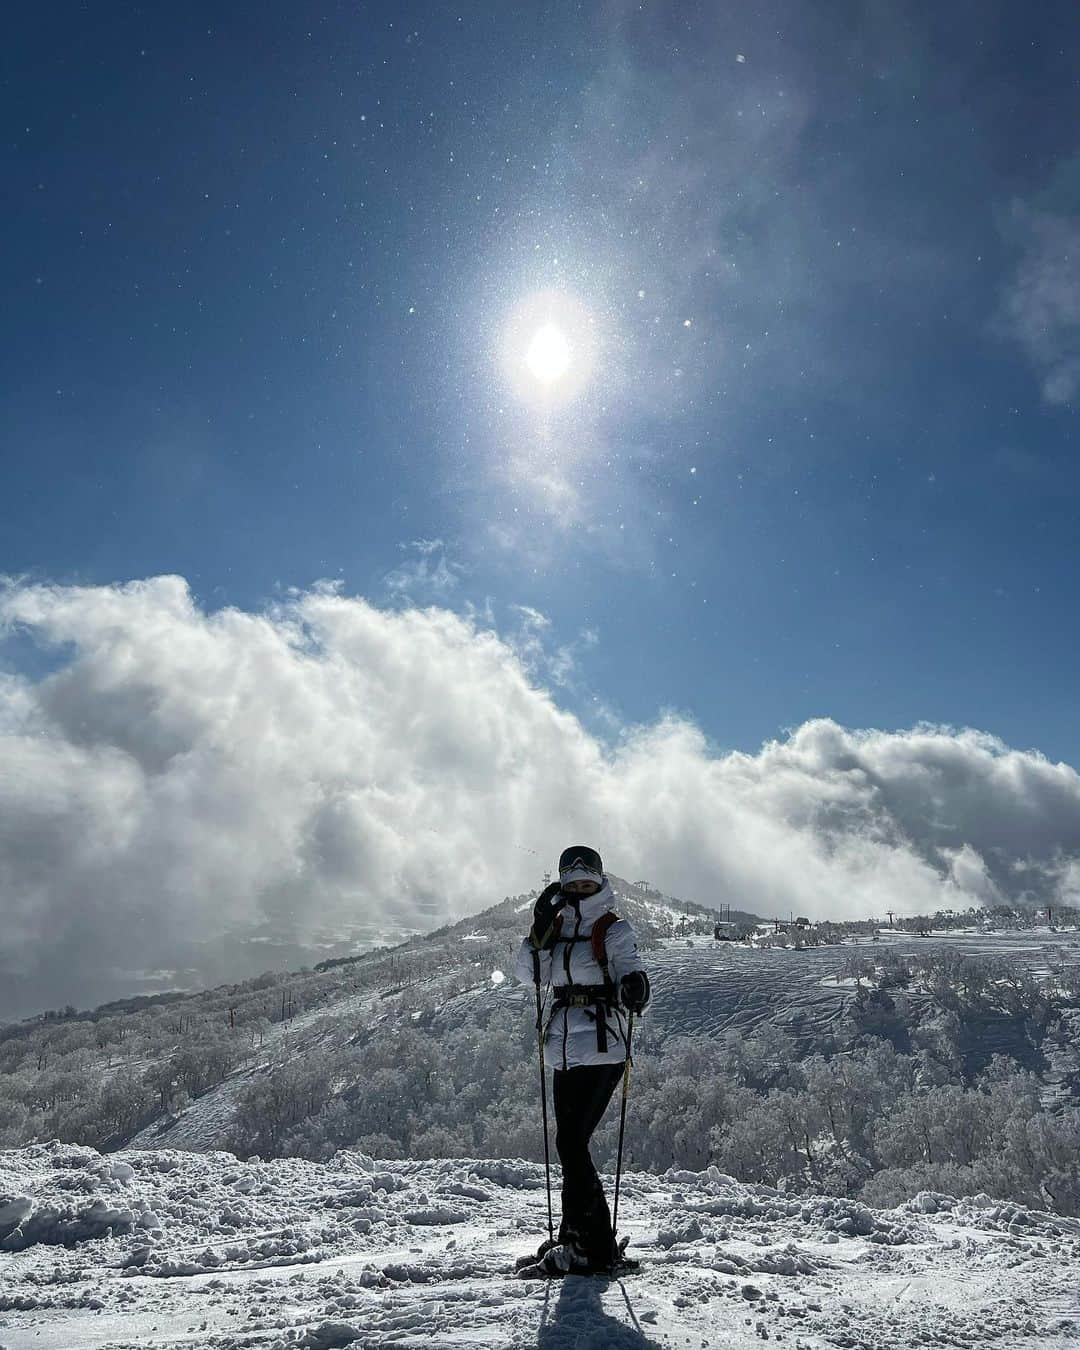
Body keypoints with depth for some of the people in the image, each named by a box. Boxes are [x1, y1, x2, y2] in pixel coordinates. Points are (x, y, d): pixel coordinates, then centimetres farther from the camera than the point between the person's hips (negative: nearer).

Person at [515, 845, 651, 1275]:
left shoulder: (614, 929, -5)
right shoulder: (557, 927, 11)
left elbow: (629, 969, -17)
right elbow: (528, 974, 3)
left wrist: (634, 987, -40)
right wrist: (541, 927, -9)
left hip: (599, 1051, -7)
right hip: (565, 1053, 7)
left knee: (570, 1144, -9)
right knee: (571, 1145, 14)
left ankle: (594, 1247, 1)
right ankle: (577, 1237, 28)